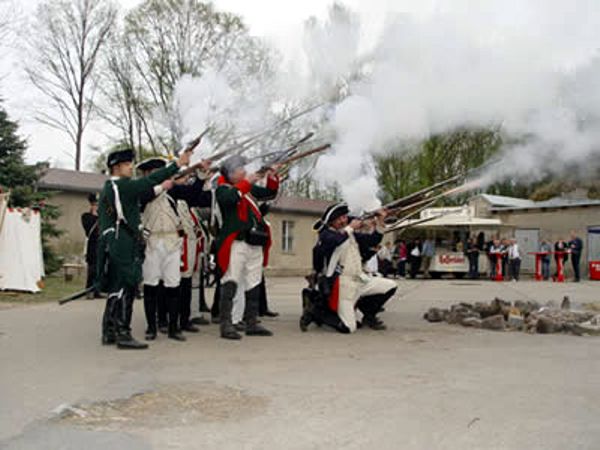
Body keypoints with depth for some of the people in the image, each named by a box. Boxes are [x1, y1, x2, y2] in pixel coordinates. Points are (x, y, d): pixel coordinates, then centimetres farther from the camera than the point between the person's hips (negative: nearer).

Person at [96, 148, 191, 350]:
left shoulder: (109, 188, 19)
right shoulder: (120, 186, -11)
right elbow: (150, 181, -19)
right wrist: (177, 164, -19)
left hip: (114, 247, 10)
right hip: (122, 247, -10)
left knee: (116, 289, 14)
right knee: (124, 289, -8)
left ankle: (109, 332, 19)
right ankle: (123, 334, -6)